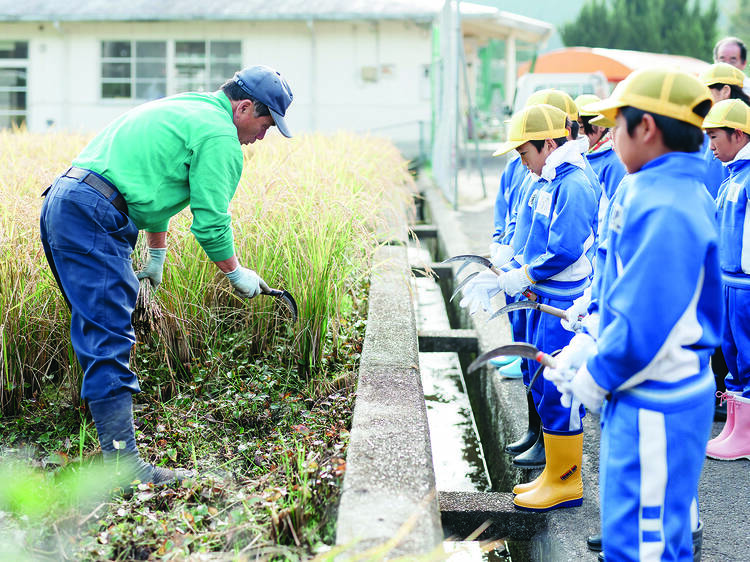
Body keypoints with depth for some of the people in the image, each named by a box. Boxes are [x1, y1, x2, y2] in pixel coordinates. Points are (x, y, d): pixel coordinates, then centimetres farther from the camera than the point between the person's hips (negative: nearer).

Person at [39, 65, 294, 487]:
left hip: (60, 205, 10)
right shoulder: (220, 136, -5)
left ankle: (113, 437, 24)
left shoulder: (183, 108, 26)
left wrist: (157, 254, 39)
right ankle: (123, 464, -12)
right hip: (95, 219, -10)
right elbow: (210, 222, -7)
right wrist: (237, 274, 9)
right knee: (110, 343, -12)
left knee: (98, 336, 15)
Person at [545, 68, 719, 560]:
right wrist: (587, 349, 12)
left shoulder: (663, 209, -24)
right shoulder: (675, 190, 9)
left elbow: (646, 323, -26)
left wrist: (593, 380, -12)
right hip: (664, 397, 10)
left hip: (653, 409, -10)